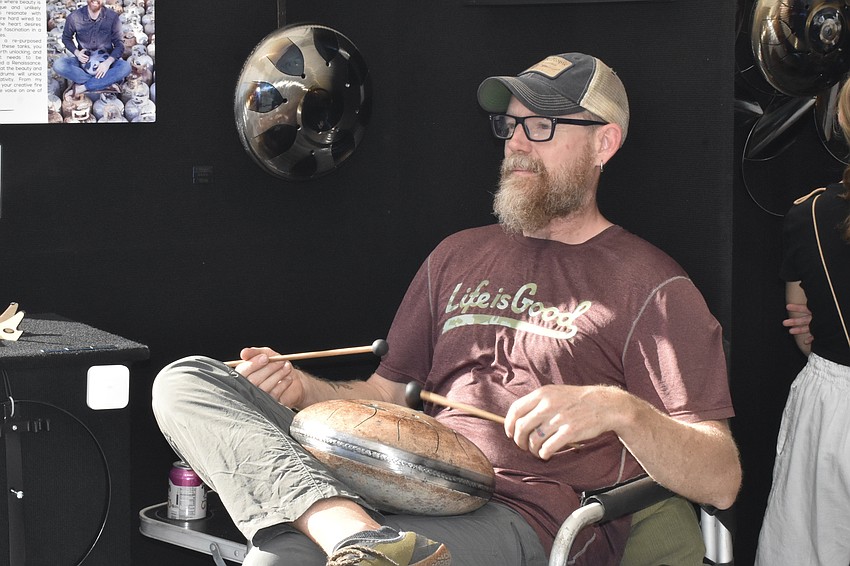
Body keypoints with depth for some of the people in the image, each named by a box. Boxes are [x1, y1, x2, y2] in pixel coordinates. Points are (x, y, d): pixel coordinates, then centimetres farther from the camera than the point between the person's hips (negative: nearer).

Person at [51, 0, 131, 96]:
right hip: (83, 60, 1)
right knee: (58, 65, -29)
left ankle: (82, 87, -28)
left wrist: (108, 62, -25)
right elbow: (66, 38, 9)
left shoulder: (112, 17, -9)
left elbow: (119, 44, -6)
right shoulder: (74, 17, -8)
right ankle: (106, 84, -29)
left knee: (125, 67, -33)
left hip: (106, 61, -1)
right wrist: (77, 53, -12)